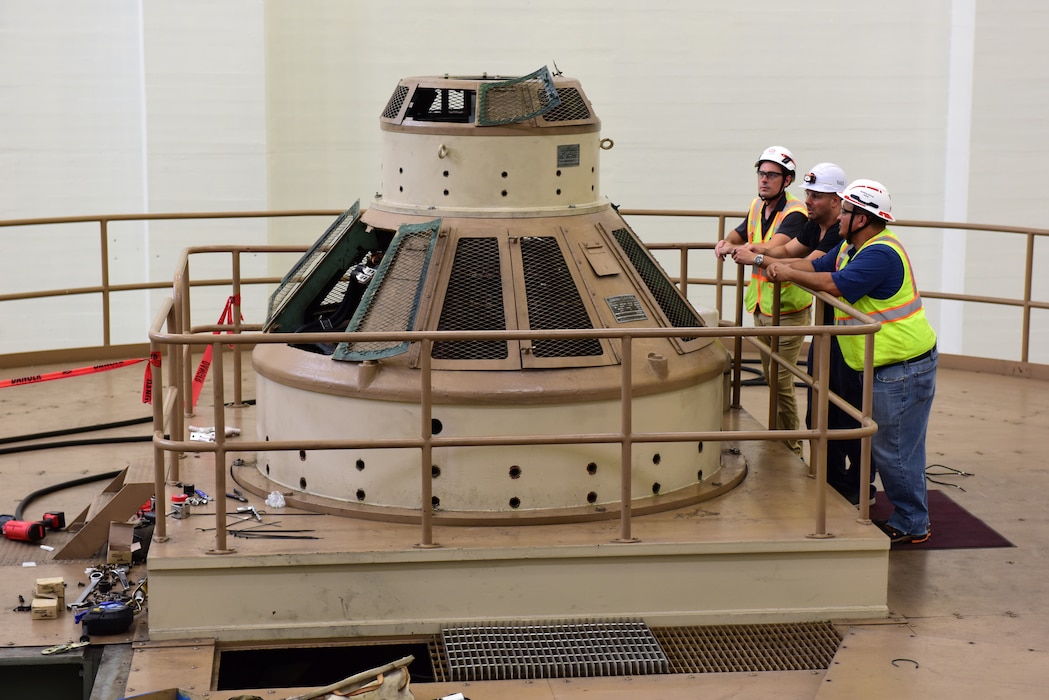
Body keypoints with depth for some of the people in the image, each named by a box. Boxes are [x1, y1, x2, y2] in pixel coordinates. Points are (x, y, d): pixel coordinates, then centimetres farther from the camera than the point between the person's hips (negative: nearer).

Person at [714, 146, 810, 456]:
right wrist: (727, 241, 2)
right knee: (769, 377, 15)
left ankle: (792, 451, 4)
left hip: (787, 308, -8)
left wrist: (737, 248, -35)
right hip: (761, 305, 8)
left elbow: (774, 247, -33)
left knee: (781, 382, -7)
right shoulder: (757, 206, 9)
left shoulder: (795, 213, -17)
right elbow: (741, 234, 24)